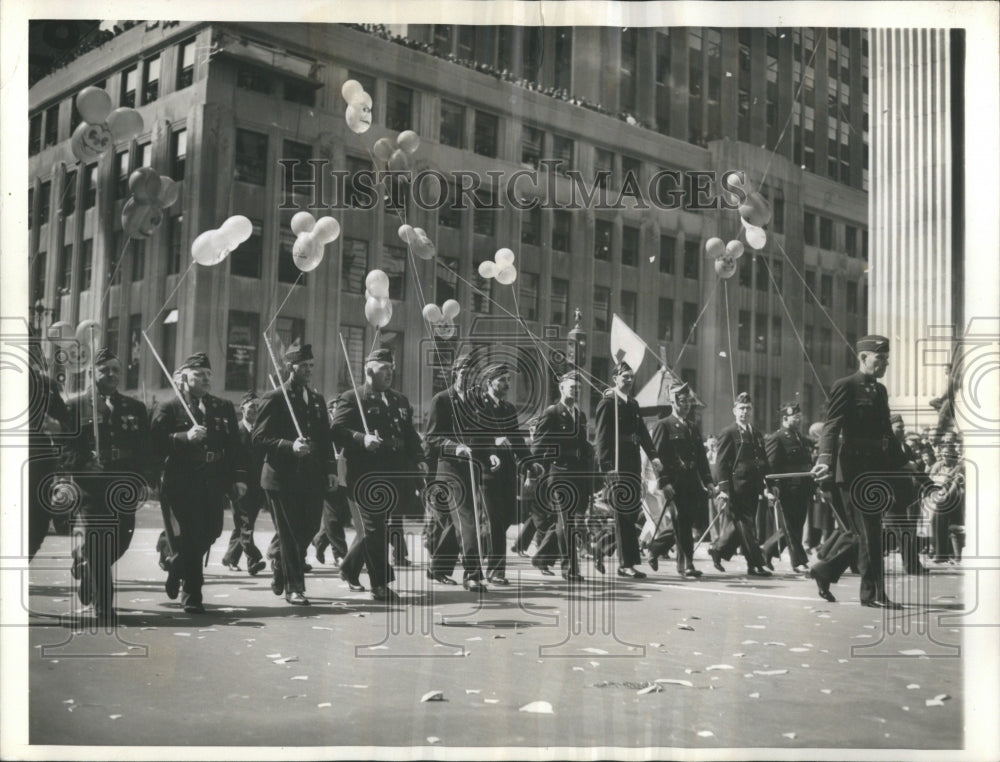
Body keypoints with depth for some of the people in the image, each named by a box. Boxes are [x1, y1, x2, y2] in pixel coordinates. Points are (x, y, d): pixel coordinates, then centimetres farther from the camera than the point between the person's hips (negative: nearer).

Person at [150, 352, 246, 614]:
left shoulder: (224, 409, 14)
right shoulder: (168, 409, 0)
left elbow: (236, 445, 11)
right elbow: (156, 442, -11)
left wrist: (238, 477, 2)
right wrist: (185, 437, -24)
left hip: (213, 486, 5)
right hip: (179, 484, -5)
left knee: (210, 533, 8)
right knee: (189, 539, -4)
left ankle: (170, 550, 39)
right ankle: (192, 596, 10)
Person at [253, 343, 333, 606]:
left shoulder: (317, 399, 15)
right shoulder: (274, 399, -4)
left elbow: (326, 438, 18)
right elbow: (259, 438, -9)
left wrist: (329, 470, 10)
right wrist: (290, 446, -22)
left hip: (312, 478, 6)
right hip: (283, 477, -6)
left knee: (309, 528, 7)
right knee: (289, 533, -1)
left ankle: (277, 558, 36)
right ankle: (294, 587, 9)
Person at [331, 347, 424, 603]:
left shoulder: (400, 401, 19)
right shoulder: (351, 399, -2)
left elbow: (410, 435, 20)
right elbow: (337, 430, -13)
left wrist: (418, 459, 5)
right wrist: (362, 439, -28)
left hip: (394, 477, 6)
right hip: (365, 475, -6)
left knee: (376, 527, 12)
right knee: (373, 529, -3)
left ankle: (350, 567, 32)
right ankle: (380, 584, 3)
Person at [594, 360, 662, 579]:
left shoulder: (633, 404, 19)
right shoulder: (607, 403, -6)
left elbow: (642, 432, 15)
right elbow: (602, 438, -12)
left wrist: (653, 456, 1)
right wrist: (607, 467, -19)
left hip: (633, 465, 8)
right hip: (616, 467, -8)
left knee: (631, 512, 9)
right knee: (623, 514, -7)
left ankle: (601, 551, 23)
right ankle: (626, 564, -4)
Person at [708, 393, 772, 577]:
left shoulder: (757, 434, 18)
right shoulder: (728, 433, -3)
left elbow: (764, 463, 22)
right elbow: (722, 463, -8)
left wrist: (767, 486, 14)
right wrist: (724, 488, -15)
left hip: (753, 488, 7)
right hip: (736, 486, -7)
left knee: (741, 523, 11)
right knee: (744, 523, -5)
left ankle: (717, 548, 28)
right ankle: (755, 564, -1)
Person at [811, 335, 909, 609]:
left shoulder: (880, 390, 18)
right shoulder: (845, 387, -7)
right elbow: (831, 427, -17)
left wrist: (902, 463, 19)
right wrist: (825, 459, -31)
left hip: (876, 470, 8)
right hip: (854, 470, -8)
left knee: (864, 531, 11)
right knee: (868, 533, -5)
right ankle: (873, 593, 2)